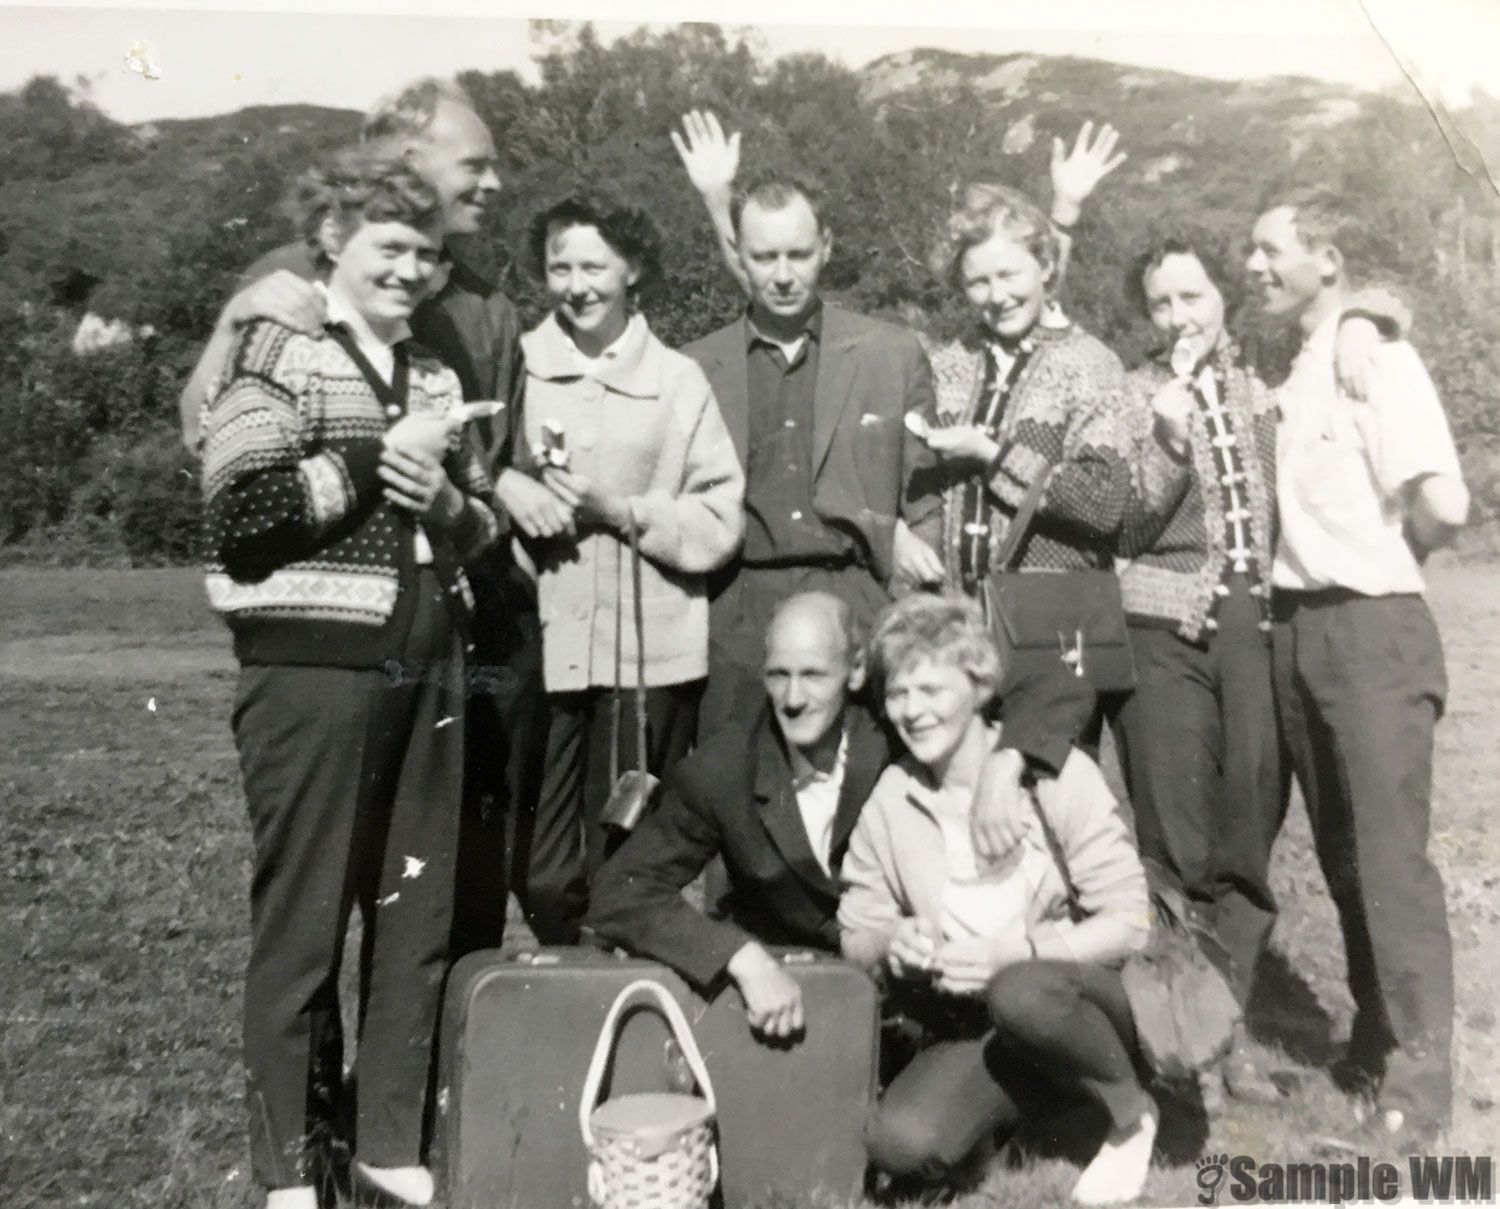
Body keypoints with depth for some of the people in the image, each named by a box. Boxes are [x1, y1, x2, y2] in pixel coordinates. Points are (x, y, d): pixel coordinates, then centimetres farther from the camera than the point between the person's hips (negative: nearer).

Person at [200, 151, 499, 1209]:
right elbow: (241, 509, -14)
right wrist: (374, 458, -14)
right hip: (313, 669, -6)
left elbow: (483, 525, 15)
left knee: (420, 911, 11)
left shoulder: (434, 374, 15)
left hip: (427, 670, 6)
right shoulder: (276, 350, -3)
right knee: (303, 919, 4)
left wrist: (443, 501, -6)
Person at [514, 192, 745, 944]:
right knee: (542, 873, 4)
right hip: (541, 648, 1)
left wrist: (623, 512, -10)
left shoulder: (678, 380, 6)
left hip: (648, 654, -1)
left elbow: (718, 523, 2)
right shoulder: (515, 367, 6)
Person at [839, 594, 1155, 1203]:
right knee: (900, 1142, -26)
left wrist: (1017, 950, -26)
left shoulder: (1054, 774, -11)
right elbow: (855, 938, 3)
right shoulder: (887, 800, -2)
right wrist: (889, 944, -21)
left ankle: (1130, 1109, -6)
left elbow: (1130, 922, -11)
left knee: (1019, 994, -37)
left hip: (1080, 999, -2)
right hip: (975, 1026, 2)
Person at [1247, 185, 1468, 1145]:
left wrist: (1386, 558, -4)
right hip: (1300, 625, 8)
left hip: (1372, 630, -8)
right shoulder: (1303, 366, 12)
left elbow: (1444, 505, -21)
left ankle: (1421, 1071, 11)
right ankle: (1374, 1037, 30)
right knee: (1341, 849, 15)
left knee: (1392, 853, -2)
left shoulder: (1377, 357, -12)